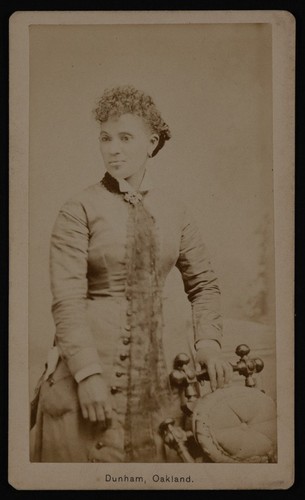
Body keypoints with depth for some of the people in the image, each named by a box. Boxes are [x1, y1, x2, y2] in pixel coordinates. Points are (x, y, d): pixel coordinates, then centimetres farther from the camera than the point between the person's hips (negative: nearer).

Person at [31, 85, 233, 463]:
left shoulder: (173, 211, 7)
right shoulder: (80, 210, -6)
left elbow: (203, 284, 15)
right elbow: (66, 300, -12)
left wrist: (208, 341, 1)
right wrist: (88, 372, -19)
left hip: (152, 370, 4)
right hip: (87, 362, -3)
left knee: (153, 459, 10)